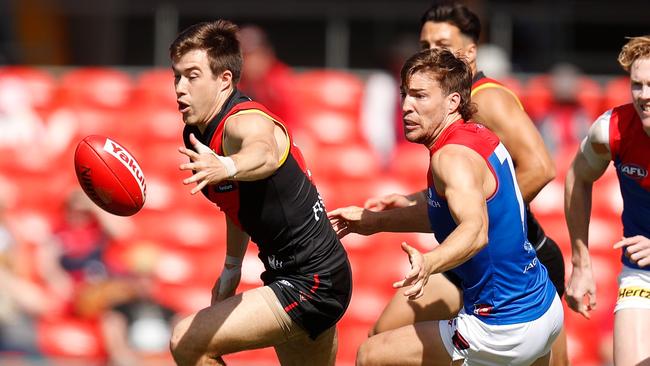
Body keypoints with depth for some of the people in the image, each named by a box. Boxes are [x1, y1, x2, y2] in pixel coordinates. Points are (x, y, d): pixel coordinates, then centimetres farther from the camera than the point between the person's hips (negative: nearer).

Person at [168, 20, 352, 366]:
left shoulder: (245, 122, -21)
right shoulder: (197, 133, 7)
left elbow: (264, 155, -48)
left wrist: (225, 167, -69)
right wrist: (231, 268, 27)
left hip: (313, 283, -10)